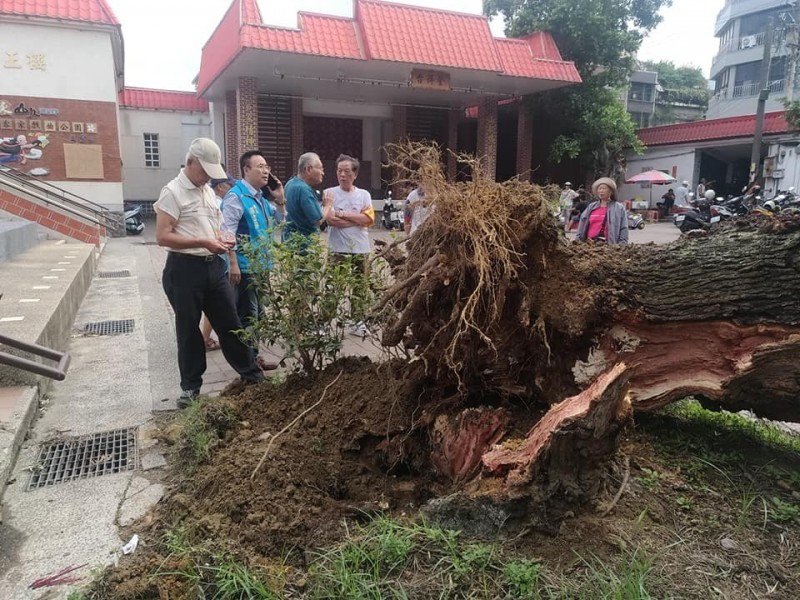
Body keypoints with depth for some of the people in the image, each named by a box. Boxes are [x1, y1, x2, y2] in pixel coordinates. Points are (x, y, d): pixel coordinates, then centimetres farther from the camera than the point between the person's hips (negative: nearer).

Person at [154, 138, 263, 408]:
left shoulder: (207, 190, 13)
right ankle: (190, 386, 21)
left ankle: (251, 374, 23)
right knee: (188, 330, 6)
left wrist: (220, 239, 2)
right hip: (185, 269, -6)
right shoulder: (173, 192, -11)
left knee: (230, 323, 12)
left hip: (213, 265, 7)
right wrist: (203, 242, -21)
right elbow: (162, 236, -17)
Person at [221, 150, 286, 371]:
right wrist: (233, 264, -22)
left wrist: (280, 200, 7)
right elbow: (227, 233, -19)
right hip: (245, 266, -9)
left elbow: (279, 222, 23)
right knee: (247, 315, -2)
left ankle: (253, 355, 28)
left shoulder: (261, 197, 13)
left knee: (257, 313, 16)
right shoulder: (236, 196, -13)